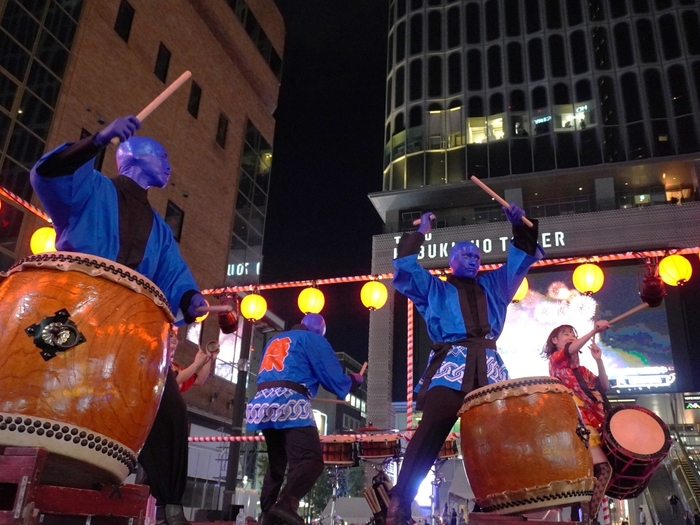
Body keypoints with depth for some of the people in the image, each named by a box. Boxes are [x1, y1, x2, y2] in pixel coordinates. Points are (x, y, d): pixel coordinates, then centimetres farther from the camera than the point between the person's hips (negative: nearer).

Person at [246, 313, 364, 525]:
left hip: (264, 403, 8)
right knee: (311, 460, -16)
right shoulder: (313, 339, 9)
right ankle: (286, 504, -34)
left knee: (276, 464, 19)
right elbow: (333, 377, 4)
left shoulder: (274, 341, 29)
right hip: (290, 404, -8)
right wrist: (353, 381, 23)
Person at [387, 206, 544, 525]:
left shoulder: (492, 286, 27)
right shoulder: (435, 288, 18)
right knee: (431, 431, -15)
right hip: (450, 365, -4)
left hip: (488, 367, 5)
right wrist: (420, 234, 4)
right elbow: (406, 269, 5)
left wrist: (520, 226, 12)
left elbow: (522, 259, 26)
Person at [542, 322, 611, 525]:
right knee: (602, 467, -19)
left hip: (594, 422, 7)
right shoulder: (556, 359, 8)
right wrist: (594, 331, -24)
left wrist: (599, 360, 5)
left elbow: (604, 386, 16)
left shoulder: (582, 370, 28)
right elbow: (571, 349, -15)